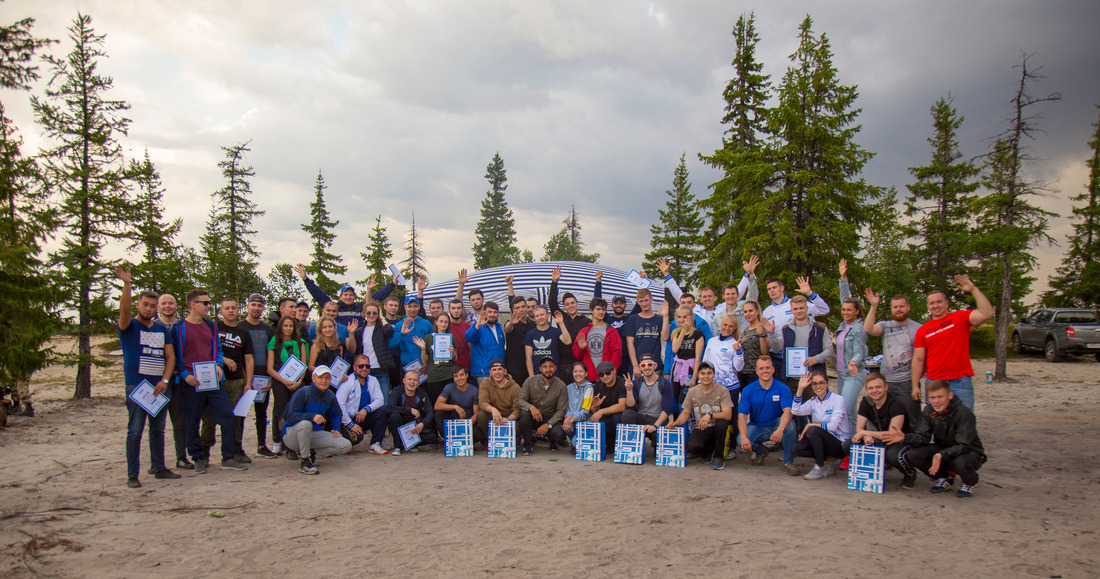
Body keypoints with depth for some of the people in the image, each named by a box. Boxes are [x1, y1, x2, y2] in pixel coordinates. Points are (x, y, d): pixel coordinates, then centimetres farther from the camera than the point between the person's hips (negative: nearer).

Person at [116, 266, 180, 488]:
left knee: (158, 430, 12)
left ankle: (159, 468, 21)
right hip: (136, 386, -5)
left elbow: (170, 356, 9)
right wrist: (127, 284, -36)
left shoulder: (162, 329, 13)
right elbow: (124, 309, -21)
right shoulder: (129, 326, 0)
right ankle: (132, 475, 1)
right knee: (135, 432, -4)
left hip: (160, 387, 5)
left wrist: (165, 380, -5)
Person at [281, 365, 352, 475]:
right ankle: (305, 461, -23)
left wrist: (336, 429, 6)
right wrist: (312, 416, -36)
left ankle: (311, 451, 7)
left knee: (346, 446, -12)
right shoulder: (303, 393, -14)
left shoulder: (330, 395, 4)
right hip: (292, 435, -5)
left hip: (315, 434, 6)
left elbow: (336, 414, 23)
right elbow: (290, 417, -23)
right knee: (305, 423, -41)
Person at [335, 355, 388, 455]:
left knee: (383, 410, -19)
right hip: (349, 420, -5)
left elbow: (380, 400, -4)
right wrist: (350, 425, -22)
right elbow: (339, 405, -19)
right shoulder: (347, 382, -10)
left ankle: (375, 444, -13)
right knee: (356, 437, -32)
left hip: (365, 419, 5)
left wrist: (366, 409, -24)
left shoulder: (373, 380, 8)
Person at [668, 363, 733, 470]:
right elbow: (685, 413, 7)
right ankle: (710, 451, 9)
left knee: (722, 422, -37)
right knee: (691, 447, -30)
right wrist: (676, 423, -15)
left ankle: (718, 456, -12)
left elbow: (728, 414, -18)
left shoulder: (722, 391, -7)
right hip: (701, 429, 2)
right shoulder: (692, 392, 3)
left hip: (717, 429, -1)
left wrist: (710, 416, -36)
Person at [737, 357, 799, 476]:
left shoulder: (783, 389, -8)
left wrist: (780, 429, -44)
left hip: (775, 426, -1)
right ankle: (761, 450, 8)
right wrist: (744, 437, -30)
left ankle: (788, 461, -14)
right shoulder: (748, 390, -5)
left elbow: (787, 411, -23)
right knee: (741, 441, -29)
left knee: (789, 424, -33)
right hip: (756, 427, 1)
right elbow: (742, 415, -11)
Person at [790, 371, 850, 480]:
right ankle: (830, 460, 2)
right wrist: (800, 389, -15)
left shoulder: (838, 400, -10)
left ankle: (821, 468, -17)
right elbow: (795, 411, -12)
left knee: (814, 430, -31)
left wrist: (811, 425, -15)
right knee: (797, 447, -18)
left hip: (840, 444, -6)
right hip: (823, 440, 6)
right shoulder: (813, 401, 6)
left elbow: (833, 426, -20)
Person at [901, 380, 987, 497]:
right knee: (911, 455, -21)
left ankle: (969, 483, 0)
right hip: (942, 450, 5)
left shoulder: (964, 413, -22)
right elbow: (923, 437, -12)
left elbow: (964, 446, -27)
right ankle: (945, 478, 8)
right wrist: (904, 437, -33)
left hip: (970, 453, -4)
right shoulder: (929, 411, -5)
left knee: (960, 463, -40)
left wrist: (942, 455, -43)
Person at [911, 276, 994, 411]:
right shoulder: (922, 331, 8)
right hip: (934, 383, 2)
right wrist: (915, 386, 3)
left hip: (961, 382, -2)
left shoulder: (961, 318, 3)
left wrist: (973, 289, -14)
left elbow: (986, 313, -14)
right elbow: (918, 359, 8)